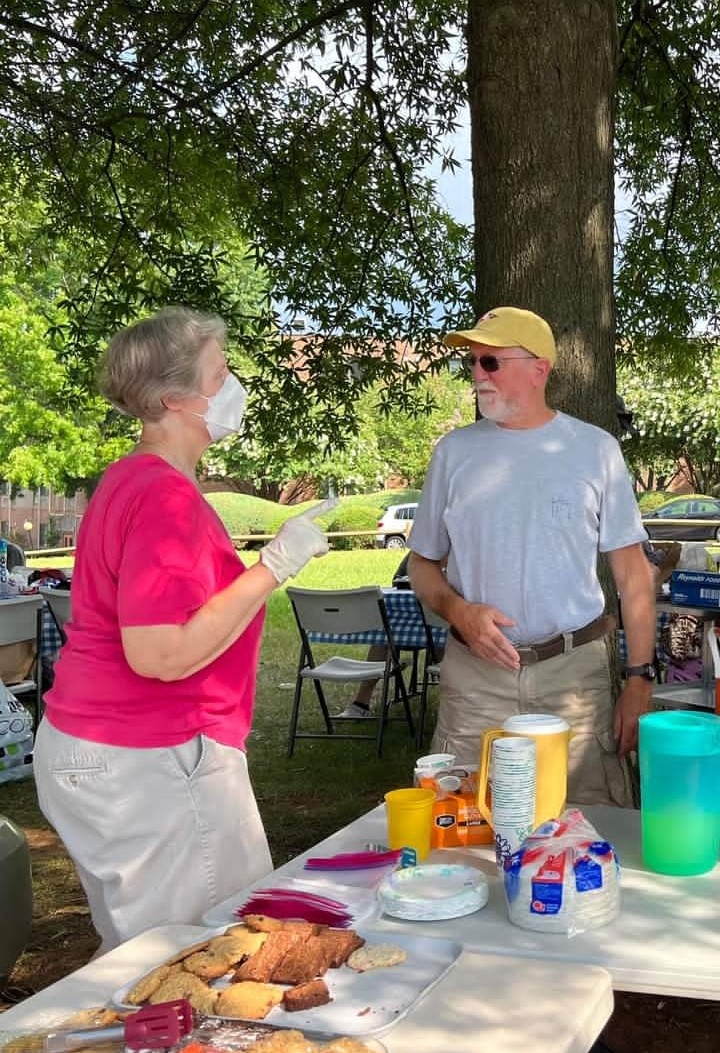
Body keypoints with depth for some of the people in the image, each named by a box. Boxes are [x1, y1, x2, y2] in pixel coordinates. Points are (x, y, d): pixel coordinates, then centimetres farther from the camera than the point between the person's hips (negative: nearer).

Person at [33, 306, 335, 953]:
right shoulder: (166, 498, -21)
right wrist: (276, 565, -22)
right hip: (150, 765, -10)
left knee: (137, 948, 19)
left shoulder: (132, 478, 11)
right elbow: (160, 654, -28)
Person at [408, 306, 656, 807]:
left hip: (576, 670, -1)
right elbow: (422, 563, 11)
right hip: (475, 675, 1)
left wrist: (639, 679, -2)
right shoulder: (454, 451, 5)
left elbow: (632, 571, 3)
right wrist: (459, 611, -9)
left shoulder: (595, 449, 1)